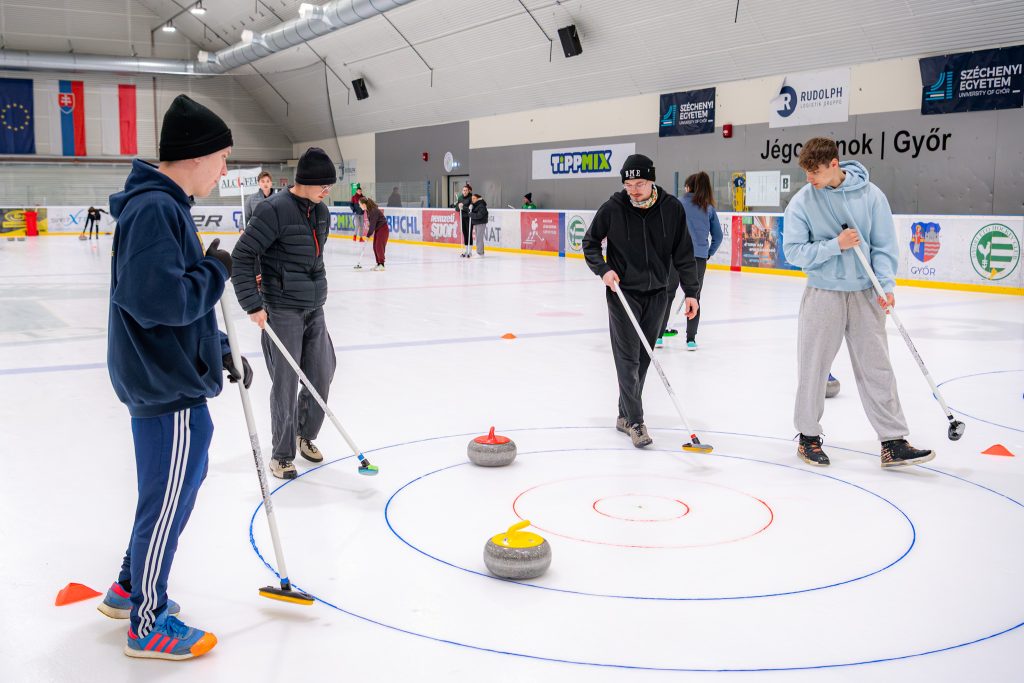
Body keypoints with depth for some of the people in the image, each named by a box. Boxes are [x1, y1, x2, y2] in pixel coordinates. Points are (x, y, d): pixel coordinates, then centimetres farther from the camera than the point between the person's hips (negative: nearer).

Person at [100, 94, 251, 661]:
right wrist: (216, 271, -16)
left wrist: (220, 349, 15)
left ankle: (130, 588, 39)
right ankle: (149, 624, 20)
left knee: (180, 485, 23)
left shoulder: (165, 204, 12)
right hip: (169, 388, -10)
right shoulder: (155, 209, -21)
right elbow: (157, 299, -31)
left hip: (168, 377, 10)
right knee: (169, 503, 3)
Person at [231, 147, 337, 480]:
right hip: (282, 311, -7)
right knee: (286, 382, -2)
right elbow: (242, 257, -16)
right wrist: (253, 304, -18)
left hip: (313, 308, 7)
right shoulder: (274, 210, -16)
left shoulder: (321, 212, 8)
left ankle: (305, 435, 33)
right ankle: (282, 454, 12)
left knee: (322, 375, 11)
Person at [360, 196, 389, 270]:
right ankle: (378, 263, 16)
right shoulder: (368, 210, 3)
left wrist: (368, 235, -15)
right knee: (375, 247, 9)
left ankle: (381, 264, -7)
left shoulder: (374, 211, -26)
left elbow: (372, 224, -23)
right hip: (377, 229, 10)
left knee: (379, 246, -11)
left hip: (383, 229, -10)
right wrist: (370, 233, 1)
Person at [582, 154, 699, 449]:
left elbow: (684, 254, 2)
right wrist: (603, 270, -13)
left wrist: (691, 292, -2)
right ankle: (635, 422, -3)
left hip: (657, 294, 3)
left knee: (643, 358, 9)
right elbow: (589, 242, 3)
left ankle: (625, 414, 22)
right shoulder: (613, 208, -10)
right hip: (623, 292, -3)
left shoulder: (672, 208, -5)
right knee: (628, 358, -7)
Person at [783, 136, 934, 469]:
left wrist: (886, 285, -12)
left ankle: (893, 442, 10)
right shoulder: (802, 201, -5)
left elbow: (885, 246, 0)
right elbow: (794, 251, -8)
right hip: (822, 294, -1)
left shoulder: (870, 195, -3)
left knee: (878, 369, 4)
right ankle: (809, 436, 22)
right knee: (813, 367, 5)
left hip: (865, 294, 1)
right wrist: (835, 245, -19)